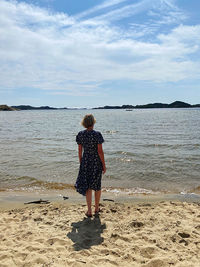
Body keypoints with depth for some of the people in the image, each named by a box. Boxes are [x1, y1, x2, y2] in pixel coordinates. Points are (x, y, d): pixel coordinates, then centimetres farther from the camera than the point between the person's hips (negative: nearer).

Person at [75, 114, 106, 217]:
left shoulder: (80, 134, -3)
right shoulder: (97, 134, -15)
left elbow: (80, 150, 3)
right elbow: (100, 151, -15)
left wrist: (81, 163, 14)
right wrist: (104, 165, -5)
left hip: (85, 161, 3)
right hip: (96, 162, -2)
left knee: (88, 186, 10)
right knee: (97, 185, 15)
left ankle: (89, 211, 8)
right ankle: (96, 208, 29)